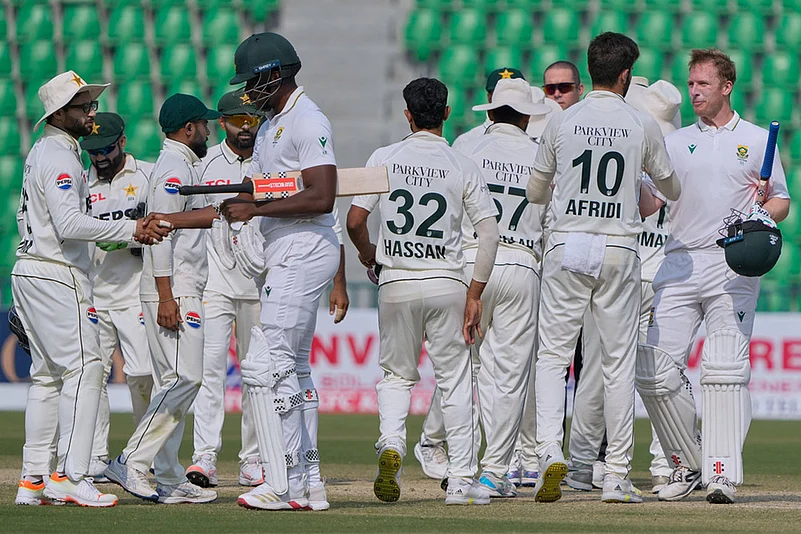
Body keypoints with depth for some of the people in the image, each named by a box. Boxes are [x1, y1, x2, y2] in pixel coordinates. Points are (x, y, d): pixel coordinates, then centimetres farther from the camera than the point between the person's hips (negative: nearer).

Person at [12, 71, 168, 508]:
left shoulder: (41, 152, 19)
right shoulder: (60, 157, -14)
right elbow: (69, 223, -26)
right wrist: (131, 230, -27)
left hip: (29, 271, 11)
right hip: (57, 275, -11)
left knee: (47, 374, 12)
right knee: (83, 368, -13)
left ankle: (34, 479, 12)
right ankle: (70, 476, -20)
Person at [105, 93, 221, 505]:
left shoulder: (179, 167, 22)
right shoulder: (175, 169, -10)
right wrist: (166, 297, -24)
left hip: (180, 292, 11)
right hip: (174, 292, -11)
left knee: (176, 384, 8)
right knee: (184, 378, -17)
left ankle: (169, 480, 8)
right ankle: (132, 462, -20)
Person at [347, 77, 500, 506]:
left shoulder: (384, 159, -1)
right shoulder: (463, 167, -1)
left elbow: (354, 220, -5)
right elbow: (489, 232, -7)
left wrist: (367, 253, 17)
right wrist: (474, 294, -2)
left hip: (396, 284, 1)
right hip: (447, 284, -1)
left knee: (397, 374, 16)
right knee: (454, 380, 6)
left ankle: (391, 443, -11)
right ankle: (462, 480, 4)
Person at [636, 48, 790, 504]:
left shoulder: (757, 140, 11)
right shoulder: (675, 143, 18)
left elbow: (782, 200, 10)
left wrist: (764, 214, -11)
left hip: (734, 267, -3)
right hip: (679, 265, 3)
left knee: (725, 370, -11)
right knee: (655, 370, -8)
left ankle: (722, 473, -13)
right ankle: (688, 464, 7)